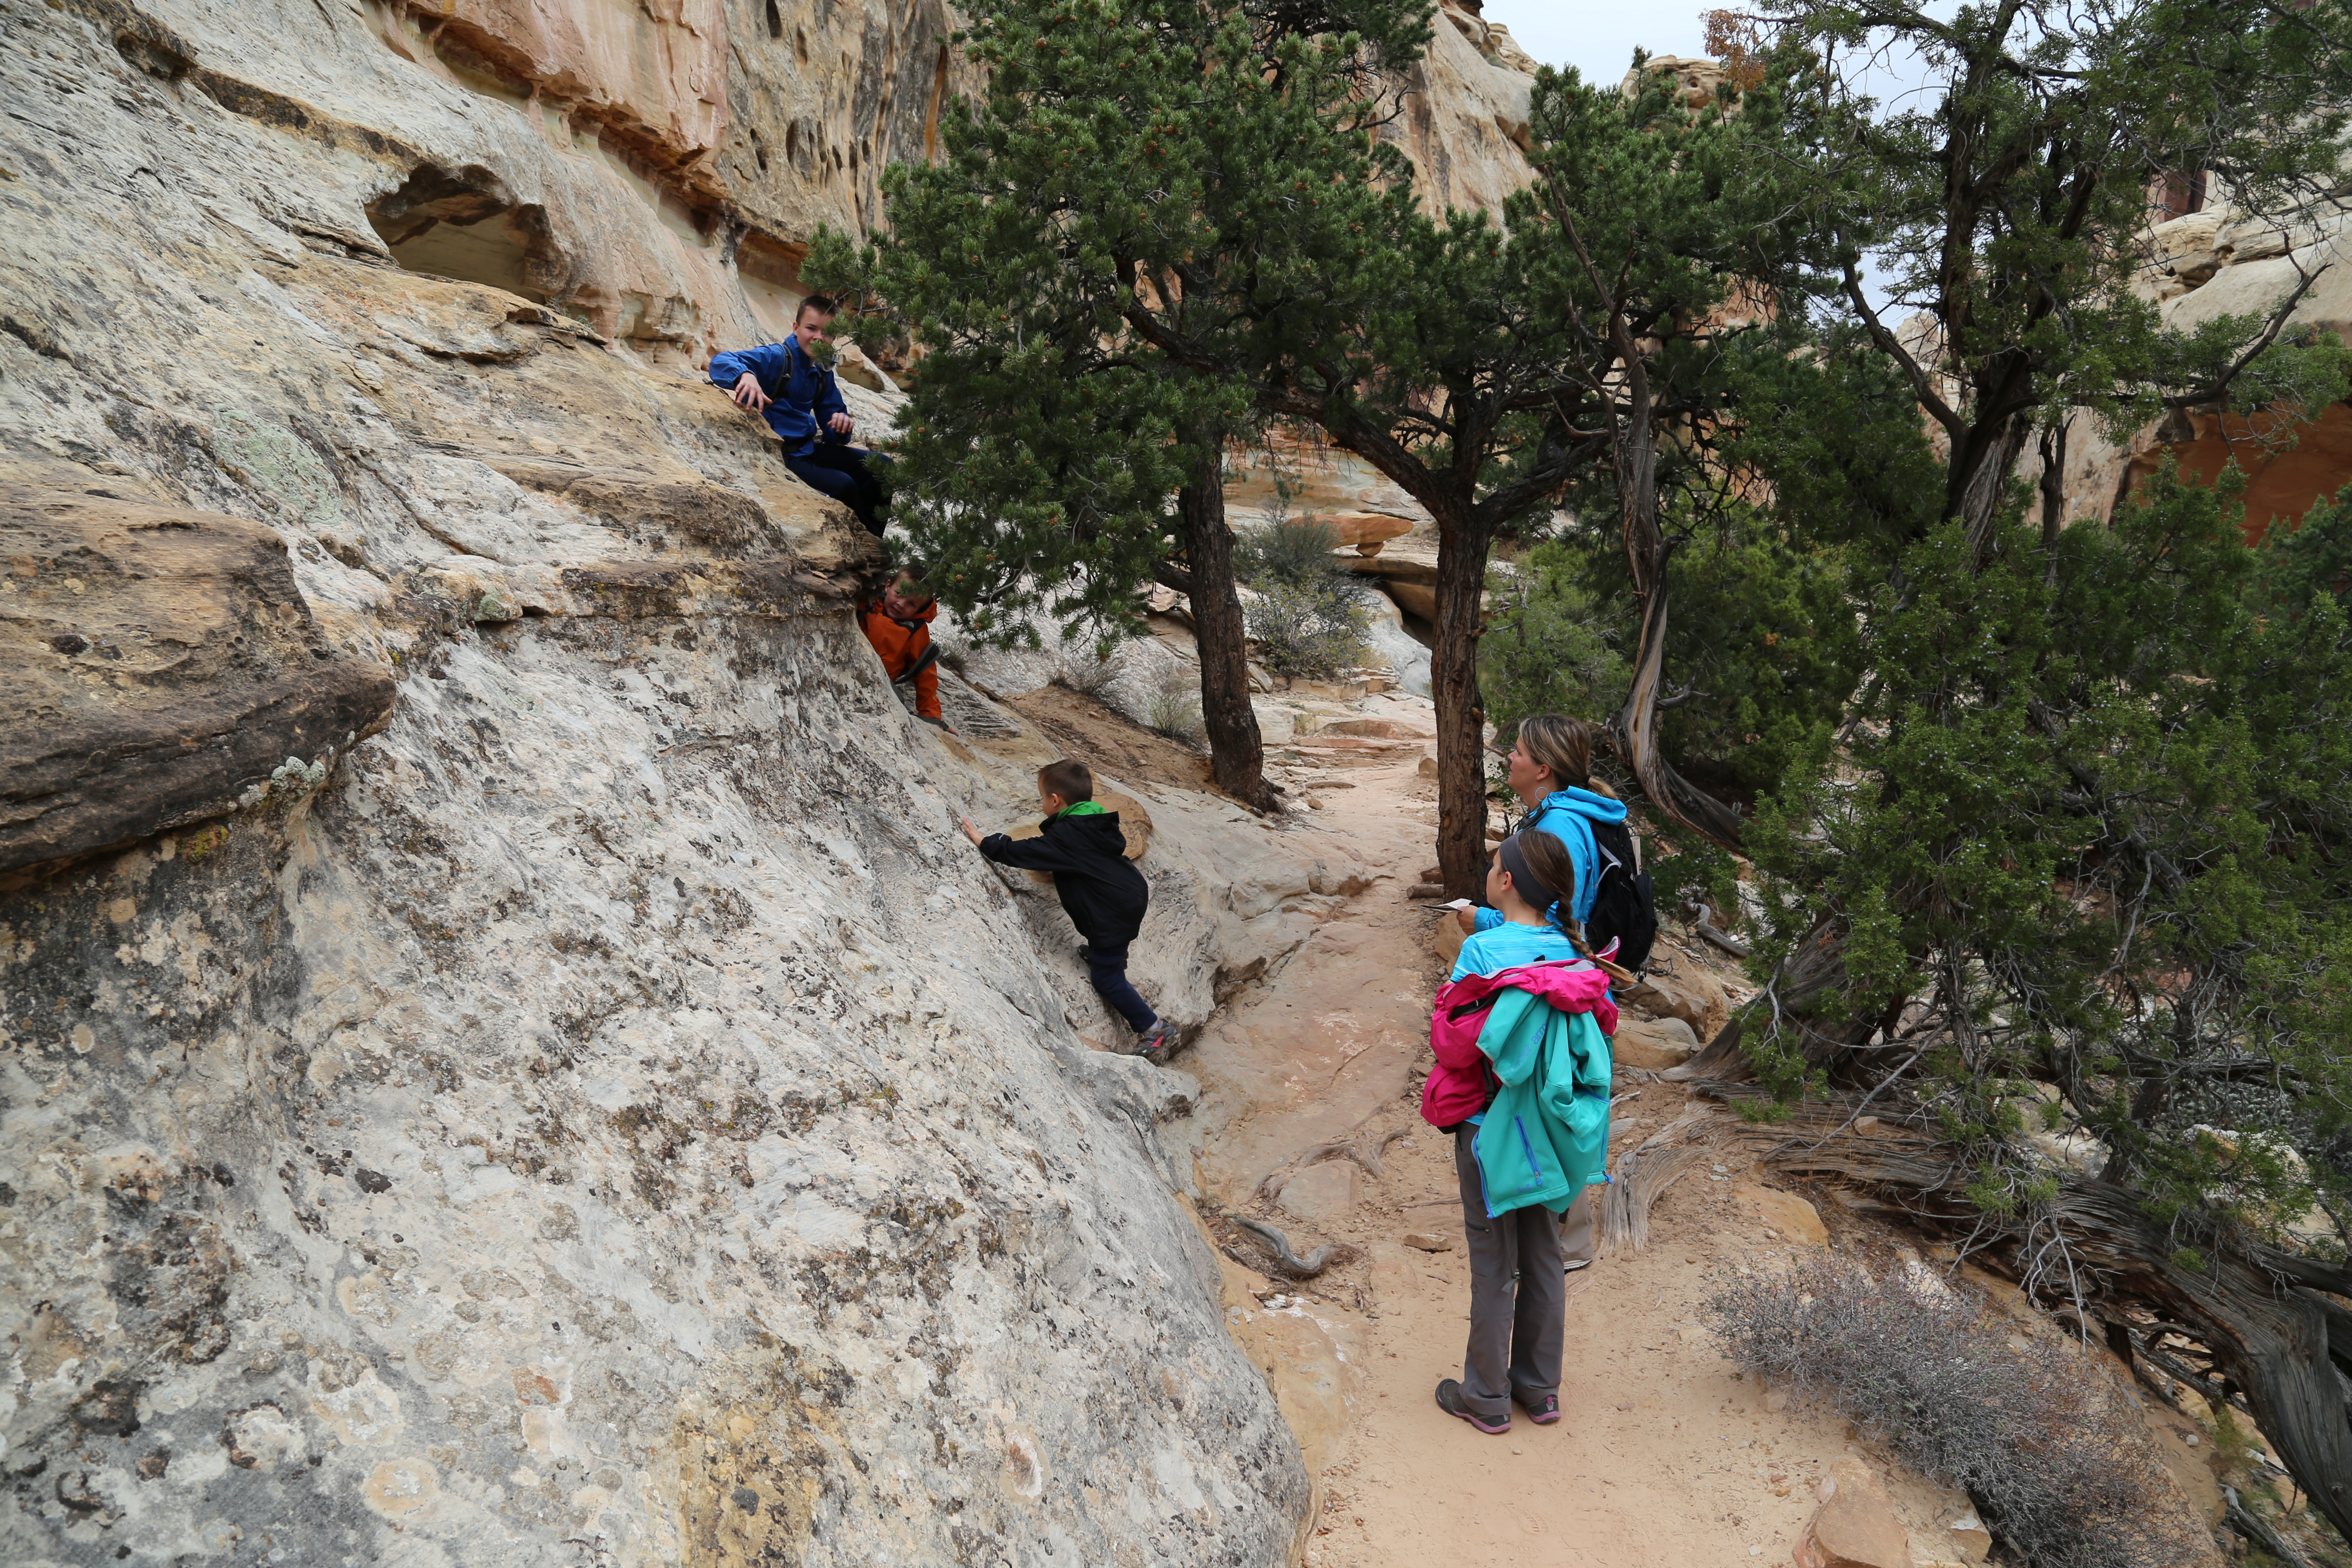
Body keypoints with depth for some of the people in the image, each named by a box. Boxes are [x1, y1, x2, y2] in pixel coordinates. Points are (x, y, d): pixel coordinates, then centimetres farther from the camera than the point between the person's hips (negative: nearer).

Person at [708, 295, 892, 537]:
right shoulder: (777, 357, -11)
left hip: (810, 449, 8)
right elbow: (720, 362, -24)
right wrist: (746, 375, -46)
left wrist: (841, 426, -12)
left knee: (881, 467, 2)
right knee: (842, 485, -29)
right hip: (780, 457, -8)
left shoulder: (823, 373, 12)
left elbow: (831, 431, 13)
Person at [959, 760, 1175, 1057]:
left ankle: (1152, 1027, 11)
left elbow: (1017, 853, -23)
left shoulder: (1064, 837, -22)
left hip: (1116, 916, -9)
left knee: (1106, 978, 4)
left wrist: (981, 840, -12)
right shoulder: (1096, 823, 4)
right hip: (1133, 896, 9)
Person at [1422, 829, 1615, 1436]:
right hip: (1550, 1132, 5)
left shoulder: (1482, 950, -20)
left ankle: (1487, 1398, 20)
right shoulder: (1569, 950, -4)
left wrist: (1447, 1002, 1)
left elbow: (1452, 1044, -16)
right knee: (1543, 1257, 17)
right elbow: (1600, 1030, 5)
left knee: (1493, 1266, 7)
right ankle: (1540, 1388, 30)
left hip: (1492, 1129, -5)